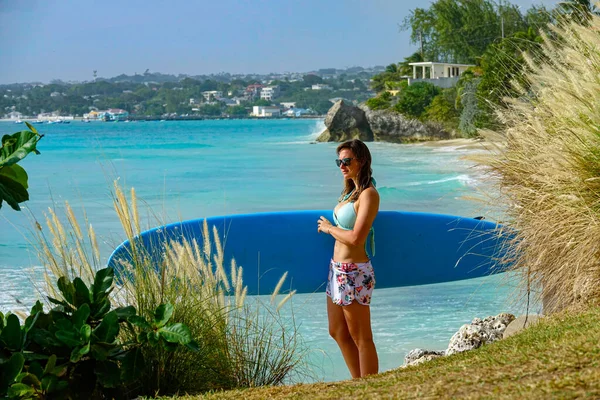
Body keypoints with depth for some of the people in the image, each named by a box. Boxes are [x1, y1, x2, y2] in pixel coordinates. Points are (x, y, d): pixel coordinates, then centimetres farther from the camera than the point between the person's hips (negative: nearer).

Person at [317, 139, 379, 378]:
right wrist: (329, 227, 2)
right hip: (337, 269, 10)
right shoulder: (351, 190, 11)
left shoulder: (368, 194, -16)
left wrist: (329, 228, -10)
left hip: (353, 273, -10)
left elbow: (356, 238, -23)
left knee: (361, 338, 1)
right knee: (338, 332, 19)